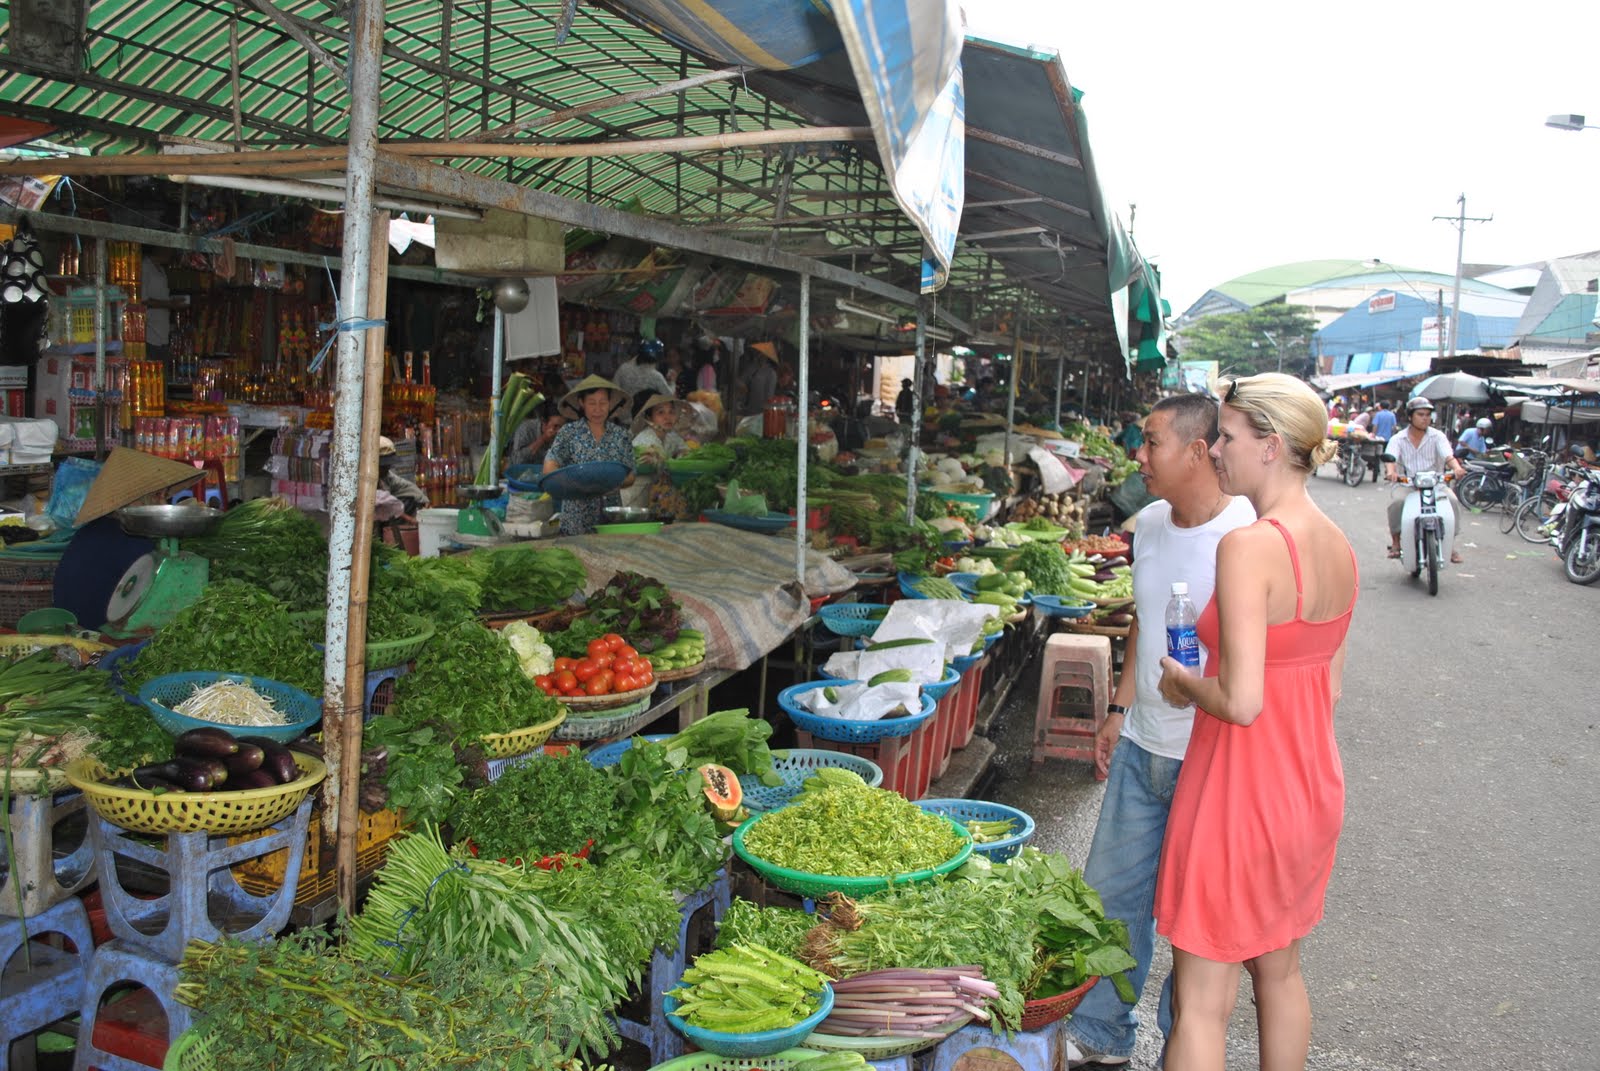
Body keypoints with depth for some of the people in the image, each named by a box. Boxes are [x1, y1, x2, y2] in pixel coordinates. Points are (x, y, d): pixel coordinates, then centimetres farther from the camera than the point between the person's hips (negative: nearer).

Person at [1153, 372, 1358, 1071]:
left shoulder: (1247, 546, -23)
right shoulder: (1340, 548, 3)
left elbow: (1241, 700, -27)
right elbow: (1330, 686, 12)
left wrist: (1183, 683, -8)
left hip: (1242, 790, -9)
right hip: (1313, 784, 9)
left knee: (1201, 1003, 4)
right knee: (1279, 971, 25)